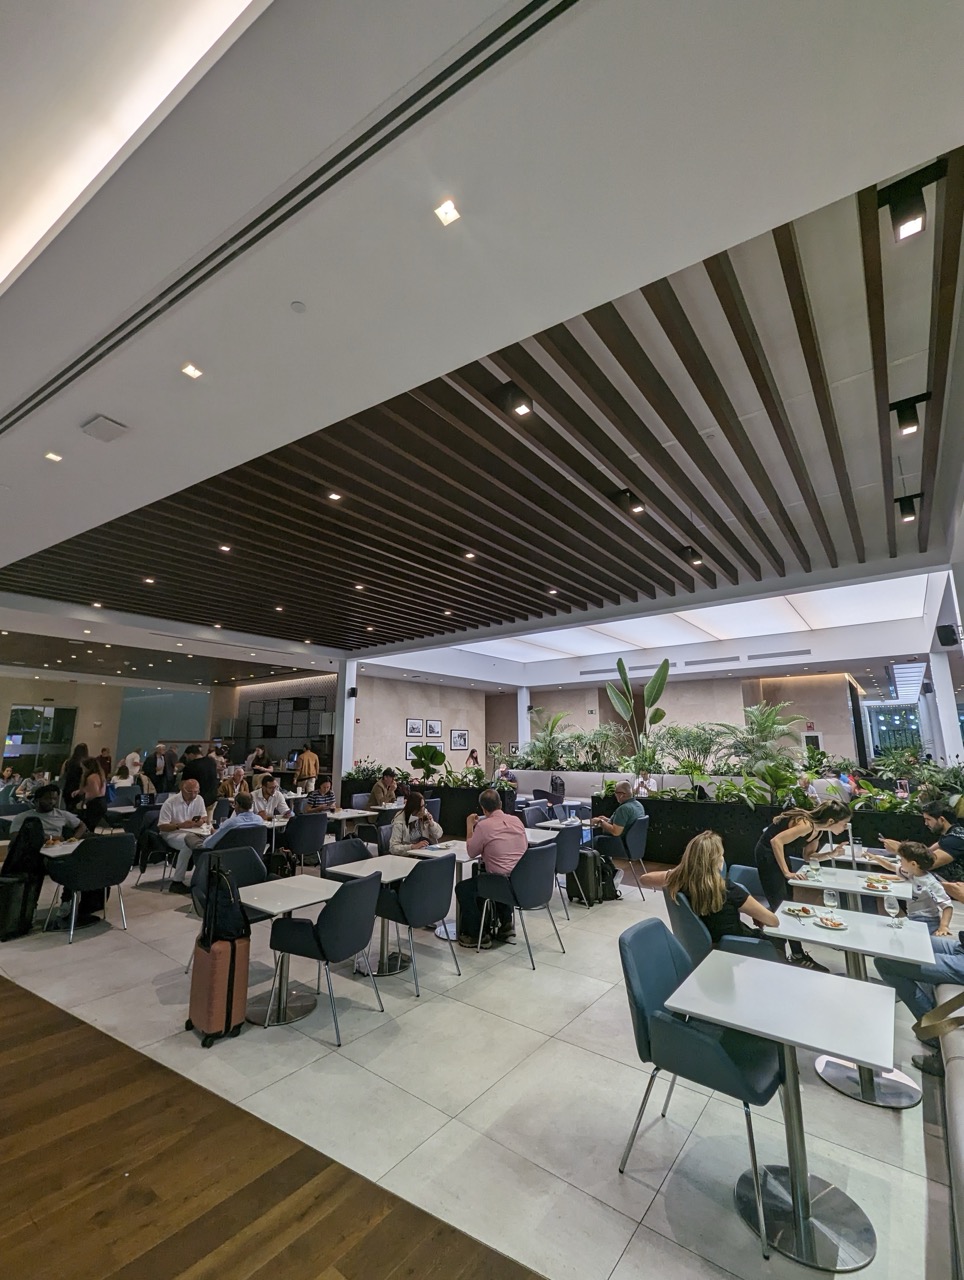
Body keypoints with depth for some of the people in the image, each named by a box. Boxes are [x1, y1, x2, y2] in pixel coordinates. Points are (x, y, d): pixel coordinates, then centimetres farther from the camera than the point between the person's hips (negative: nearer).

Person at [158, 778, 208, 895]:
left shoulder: (199, 799, 2)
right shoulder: (170, 802, -13)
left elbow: (205, 817, 14)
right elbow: (161, 826, -13)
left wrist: (202, 820, -11)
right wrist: (181, 825, -27)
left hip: (192, 832, 5)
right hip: (172, 833, -5)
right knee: (188, 841, -38)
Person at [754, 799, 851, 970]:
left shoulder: (818, 829, 0)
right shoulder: (807, 825, -27)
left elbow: (808, 855, 7)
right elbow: (776, 841, -33)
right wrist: (787, 872, -28)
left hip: (781, 854, 9)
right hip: (768, 853, -9)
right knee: (780, 905, -4)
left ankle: (797, 954, 20)